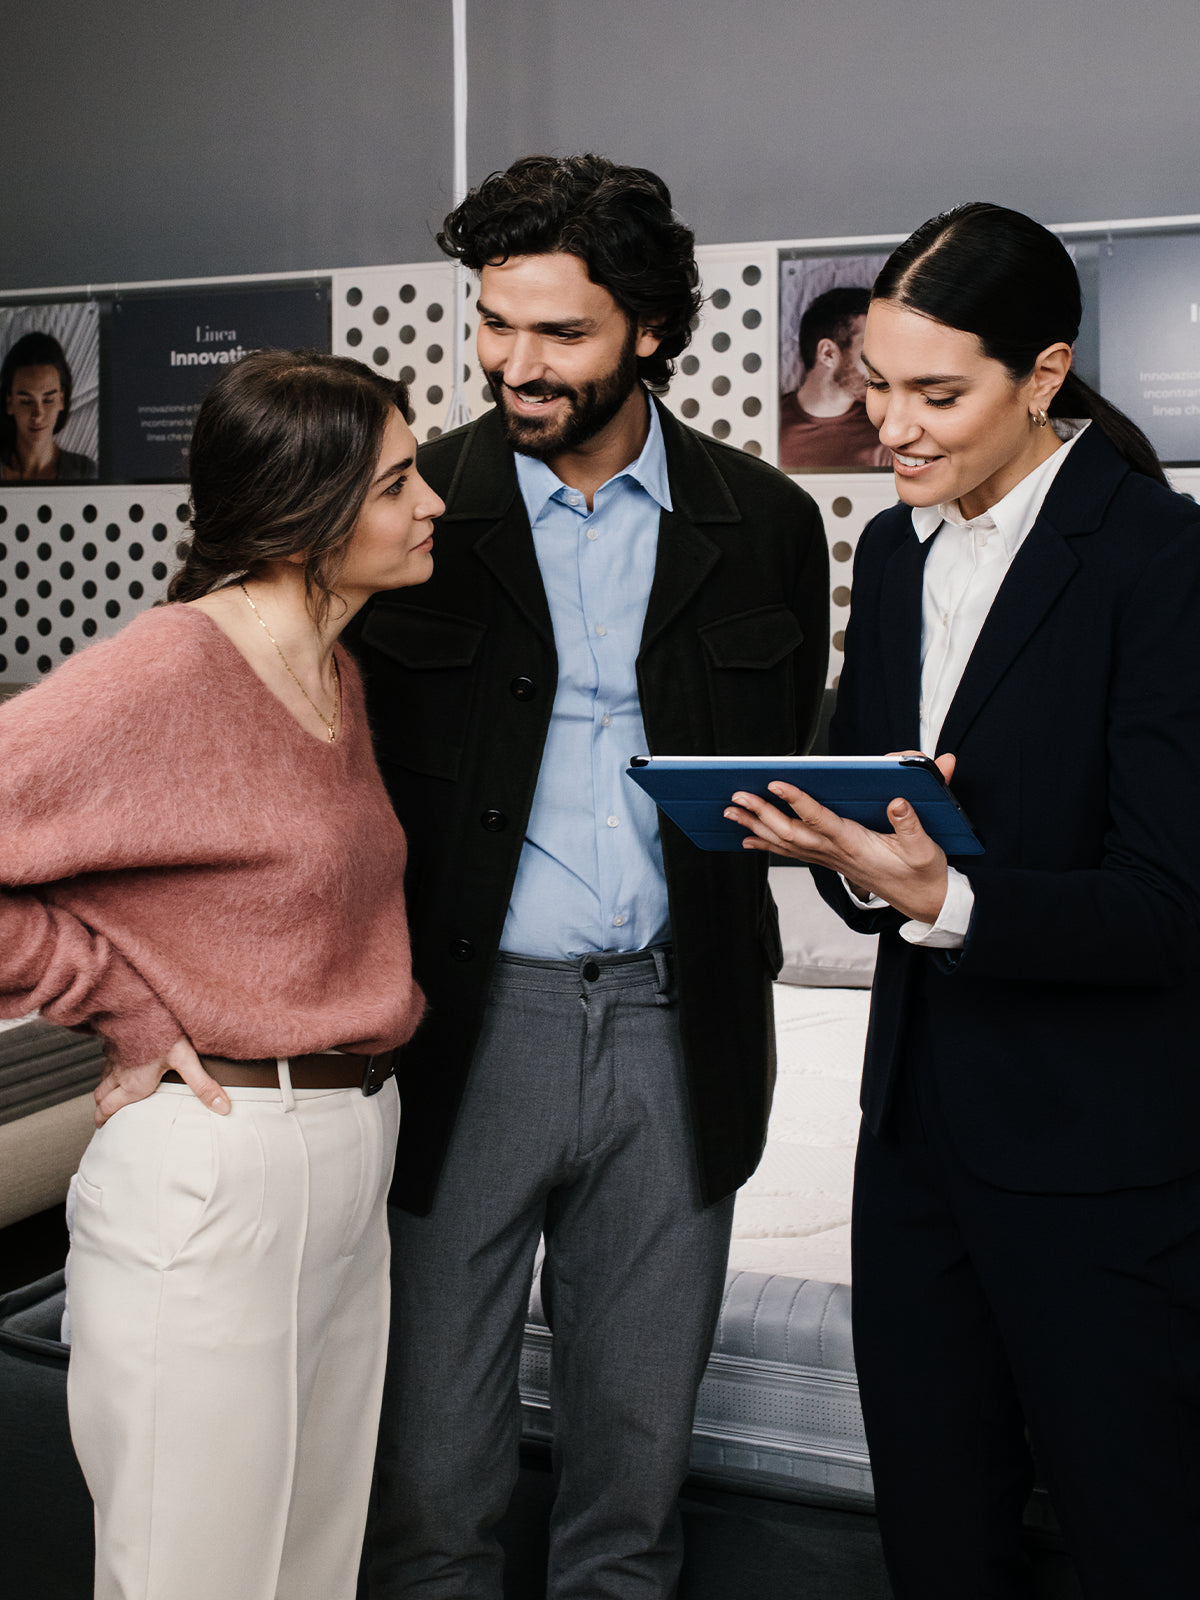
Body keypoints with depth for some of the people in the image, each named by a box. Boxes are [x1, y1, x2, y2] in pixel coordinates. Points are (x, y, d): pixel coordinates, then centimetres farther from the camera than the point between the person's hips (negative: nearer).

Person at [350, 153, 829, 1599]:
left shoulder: (764, 525, 3)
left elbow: (785, 770, 11)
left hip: (675, 1029, 2)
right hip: (468, 1025, -1)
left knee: (639, 1422, 18)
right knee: (433, 1429, 10)